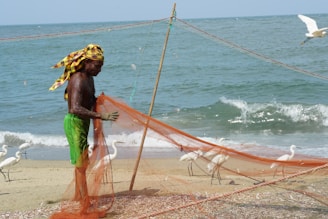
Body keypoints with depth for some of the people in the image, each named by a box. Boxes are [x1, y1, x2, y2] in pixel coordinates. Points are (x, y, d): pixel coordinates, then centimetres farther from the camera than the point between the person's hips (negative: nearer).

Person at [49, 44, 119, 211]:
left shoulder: (88, 78, 7)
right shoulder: (79, 80, -24)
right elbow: (75, 108, -35)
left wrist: (98, 100, -2)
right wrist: (101, 116, -40)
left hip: (82, 123, 10)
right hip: (75, 123, -10)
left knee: (80, 161, 19)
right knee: (81, 162, -6)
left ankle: (78, 196, 33)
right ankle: (85, 204, -2)